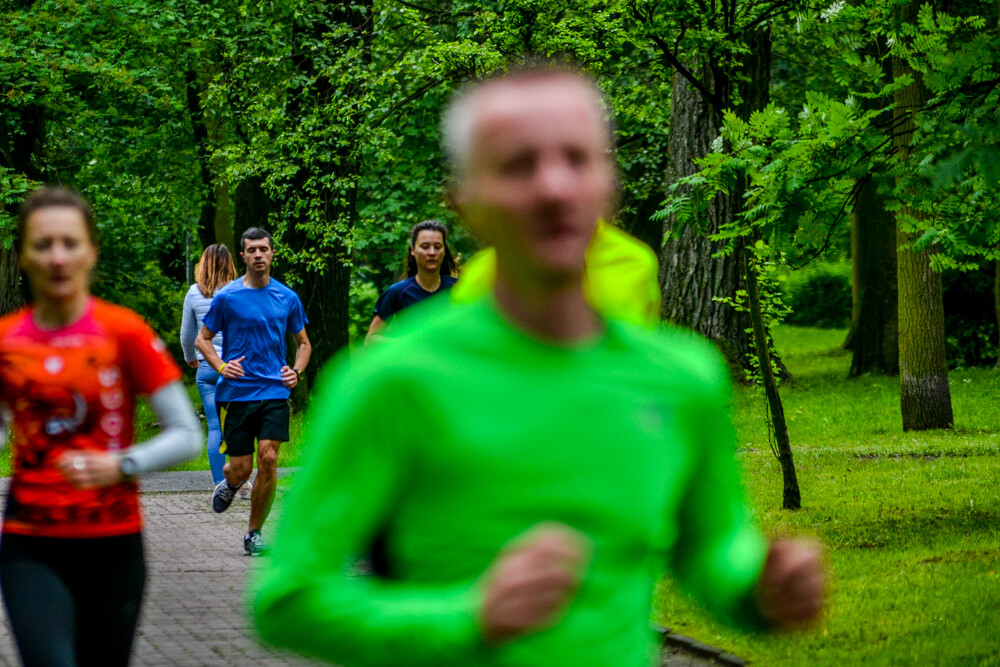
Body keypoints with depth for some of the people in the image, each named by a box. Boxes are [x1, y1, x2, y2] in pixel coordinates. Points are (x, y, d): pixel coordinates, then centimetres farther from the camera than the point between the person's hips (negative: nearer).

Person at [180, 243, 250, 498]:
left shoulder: (194, 293, 1)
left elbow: (186, 335, 10)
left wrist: (190, 358, 28)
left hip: (206, 367, 1)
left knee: (215, 427, 3)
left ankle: (219, 484, 0)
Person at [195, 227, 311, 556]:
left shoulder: (287, 298, 7)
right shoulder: (227, 297, -1)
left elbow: (303, 343, 18)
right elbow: (202, 339, 7)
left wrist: (296, 371, 0)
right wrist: (221, 366, -11)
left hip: (274, 392, 1)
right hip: (236, 391, -1)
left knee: (268, 460, -12)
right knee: (241, 468, -1)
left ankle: (254, 534, 2)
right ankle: (230, 483, 38)